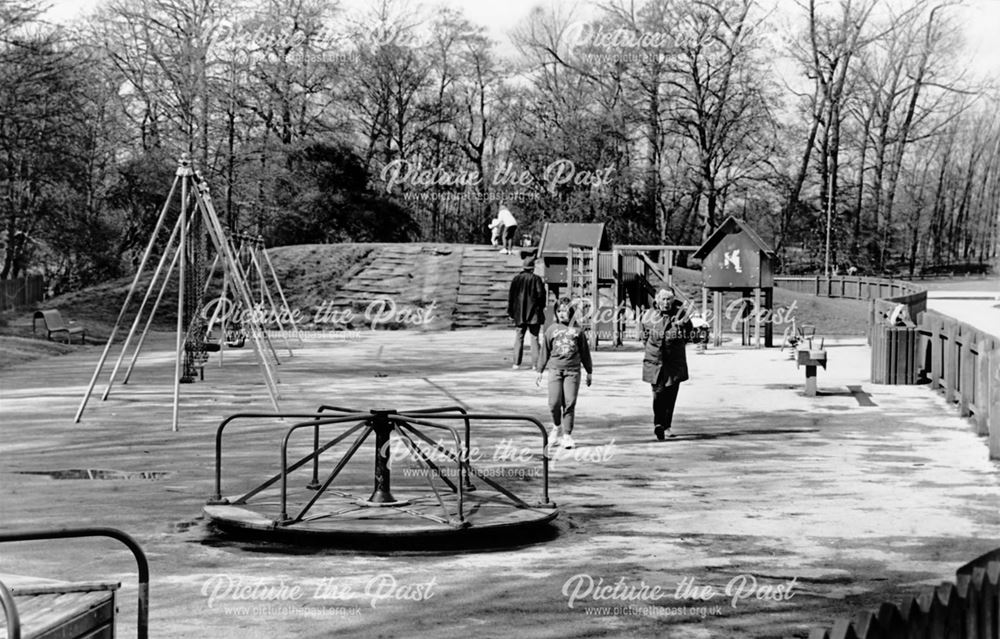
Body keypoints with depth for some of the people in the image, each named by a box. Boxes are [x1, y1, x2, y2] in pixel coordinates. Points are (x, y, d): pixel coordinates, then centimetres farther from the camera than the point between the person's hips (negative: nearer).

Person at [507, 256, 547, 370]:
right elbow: (541, 294, -10)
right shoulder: (536, 279, -7)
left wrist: (510, 311, 9)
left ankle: (516, 363, 1)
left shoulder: (516, 279, 1)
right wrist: (541, 307, 6)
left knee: (519, 338, 7)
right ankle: (535, 364, 0)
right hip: (534, 313, -2)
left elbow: (511, 296, 3)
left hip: (519, 313, 2)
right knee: (534, 338, 3)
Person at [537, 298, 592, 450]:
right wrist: (540, 371, 12)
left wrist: (589, 371, 15)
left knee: (569, 403, -5)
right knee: (554, 402, -7)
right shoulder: (551, 329, 9)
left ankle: (567, 435, 2)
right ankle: (557, 427, 20)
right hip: (555, 369, 1)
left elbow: (585, 351, 13)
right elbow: (545, 351, 14)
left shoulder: (577, 329, 7)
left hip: (573, 370, -1)